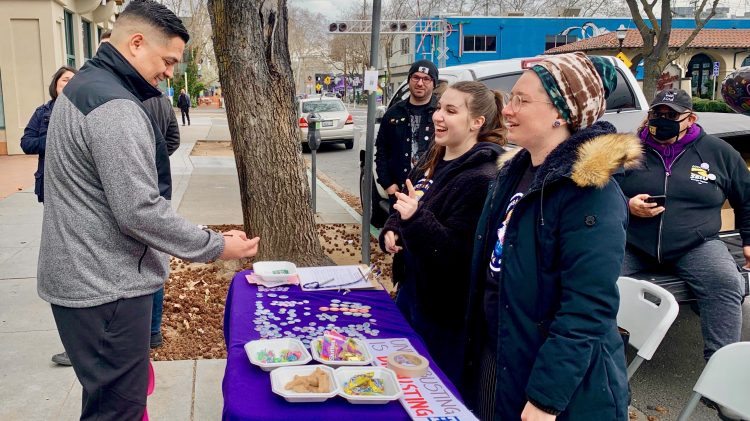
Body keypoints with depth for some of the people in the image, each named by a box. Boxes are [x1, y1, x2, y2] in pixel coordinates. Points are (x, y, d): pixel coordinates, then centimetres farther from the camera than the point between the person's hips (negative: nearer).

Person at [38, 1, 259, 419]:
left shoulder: (84, 85, 13)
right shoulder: (115, 107, -21)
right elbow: (140, 211, -25)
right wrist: (216, 247, -16)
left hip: (82, 276, 11)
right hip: (105, 289, -11)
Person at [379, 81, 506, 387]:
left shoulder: (480, 178, -22)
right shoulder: (433, 161, 5)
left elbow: (456, 252, -26)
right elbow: (403, 212, 19)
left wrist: (416, 218, -36)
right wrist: (390, 232, -1)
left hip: (445, 308, -9)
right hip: (411, 292, 9)